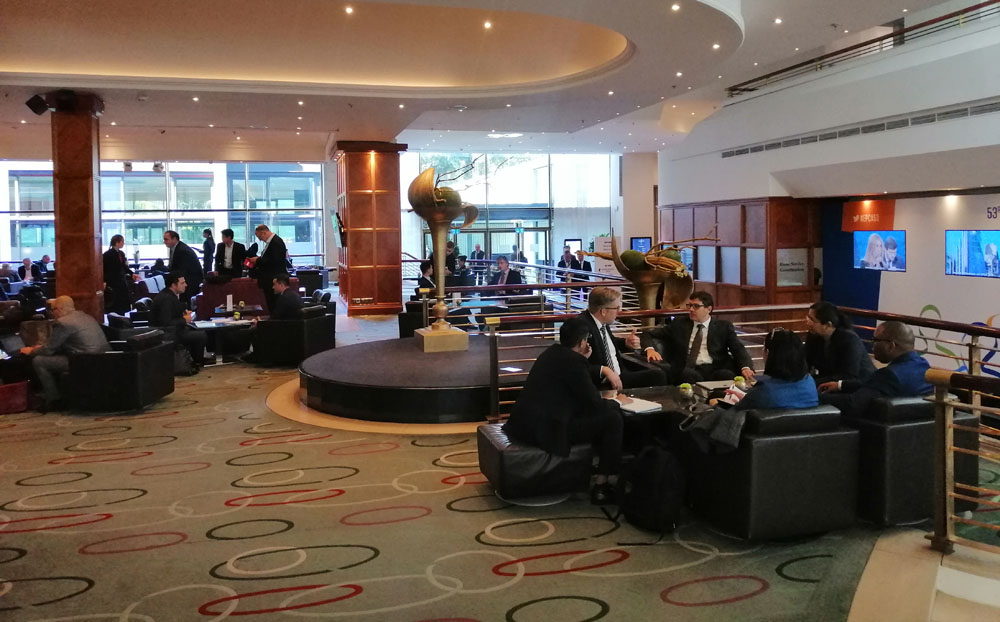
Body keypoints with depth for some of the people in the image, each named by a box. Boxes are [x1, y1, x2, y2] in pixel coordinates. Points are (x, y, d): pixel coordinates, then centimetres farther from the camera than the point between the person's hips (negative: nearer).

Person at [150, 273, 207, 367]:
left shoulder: (172, 295, 8)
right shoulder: (166, 298, -23)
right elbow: (166, 322, -28)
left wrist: (184, 313, 3)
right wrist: (184, 320, -15)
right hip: (165, 334, -11)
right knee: (202, 336, -12)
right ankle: (197, 362, 10)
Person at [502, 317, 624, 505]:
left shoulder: (552, 352, 15)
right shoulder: (573, 361, -12)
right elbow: (594, 403, -9)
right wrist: (615, 403, 12)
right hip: (544, 430, -10)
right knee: (613, 418, -3)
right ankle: (602, 486, 4)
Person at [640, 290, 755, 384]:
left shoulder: (724, 326, 17)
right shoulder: (679, 324, 19)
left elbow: (738, 349, 6)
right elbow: (648, 335, 17)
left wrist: (745, 367, -17)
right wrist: (650, 350, -7)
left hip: (716, 370, 0)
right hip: (687, 371, 0)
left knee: (727, 375, -34)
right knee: (689, 375, -35)